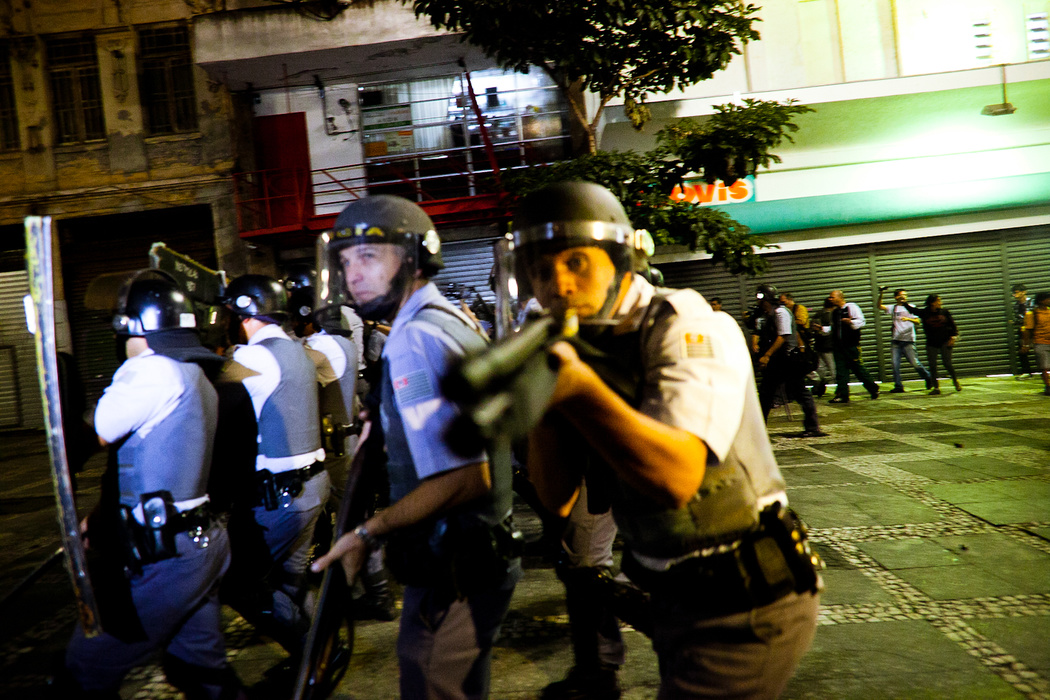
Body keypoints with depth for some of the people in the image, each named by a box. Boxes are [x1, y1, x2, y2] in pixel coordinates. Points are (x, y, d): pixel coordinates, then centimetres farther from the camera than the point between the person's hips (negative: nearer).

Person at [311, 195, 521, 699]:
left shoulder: (415, 339, -21)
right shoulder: (456, 319, 10)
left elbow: (463, 479, -28)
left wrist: (369, 533, -22)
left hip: (451, 573, -10)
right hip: (484, 552, 10)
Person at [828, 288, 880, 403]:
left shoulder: (851, 307, -4)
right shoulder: (834, 311, 16)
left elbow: (861, 321, -11)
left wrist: (850, 321, -28)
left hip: (851, 345, -6)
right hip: (838, 345, 6)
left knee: (858, 368, -1)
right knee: (841, 370, 0)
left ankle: (874, 390, 17)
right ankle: (842, 395, 0)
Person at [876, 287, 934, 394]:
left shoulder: (910, 307, 7)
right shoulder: (893, 308, 12)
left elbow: (917, 321, -2)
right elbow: (879, 305, 2)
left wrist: (908, 319, -21)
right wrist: (881, 294, -10)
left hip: (908, 340, -2)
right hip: (896, 341, 2)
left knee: (915, 363, -3)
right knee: (895, 364, -5)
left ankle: (928, 378, 19)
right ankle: (898, 386, 0)